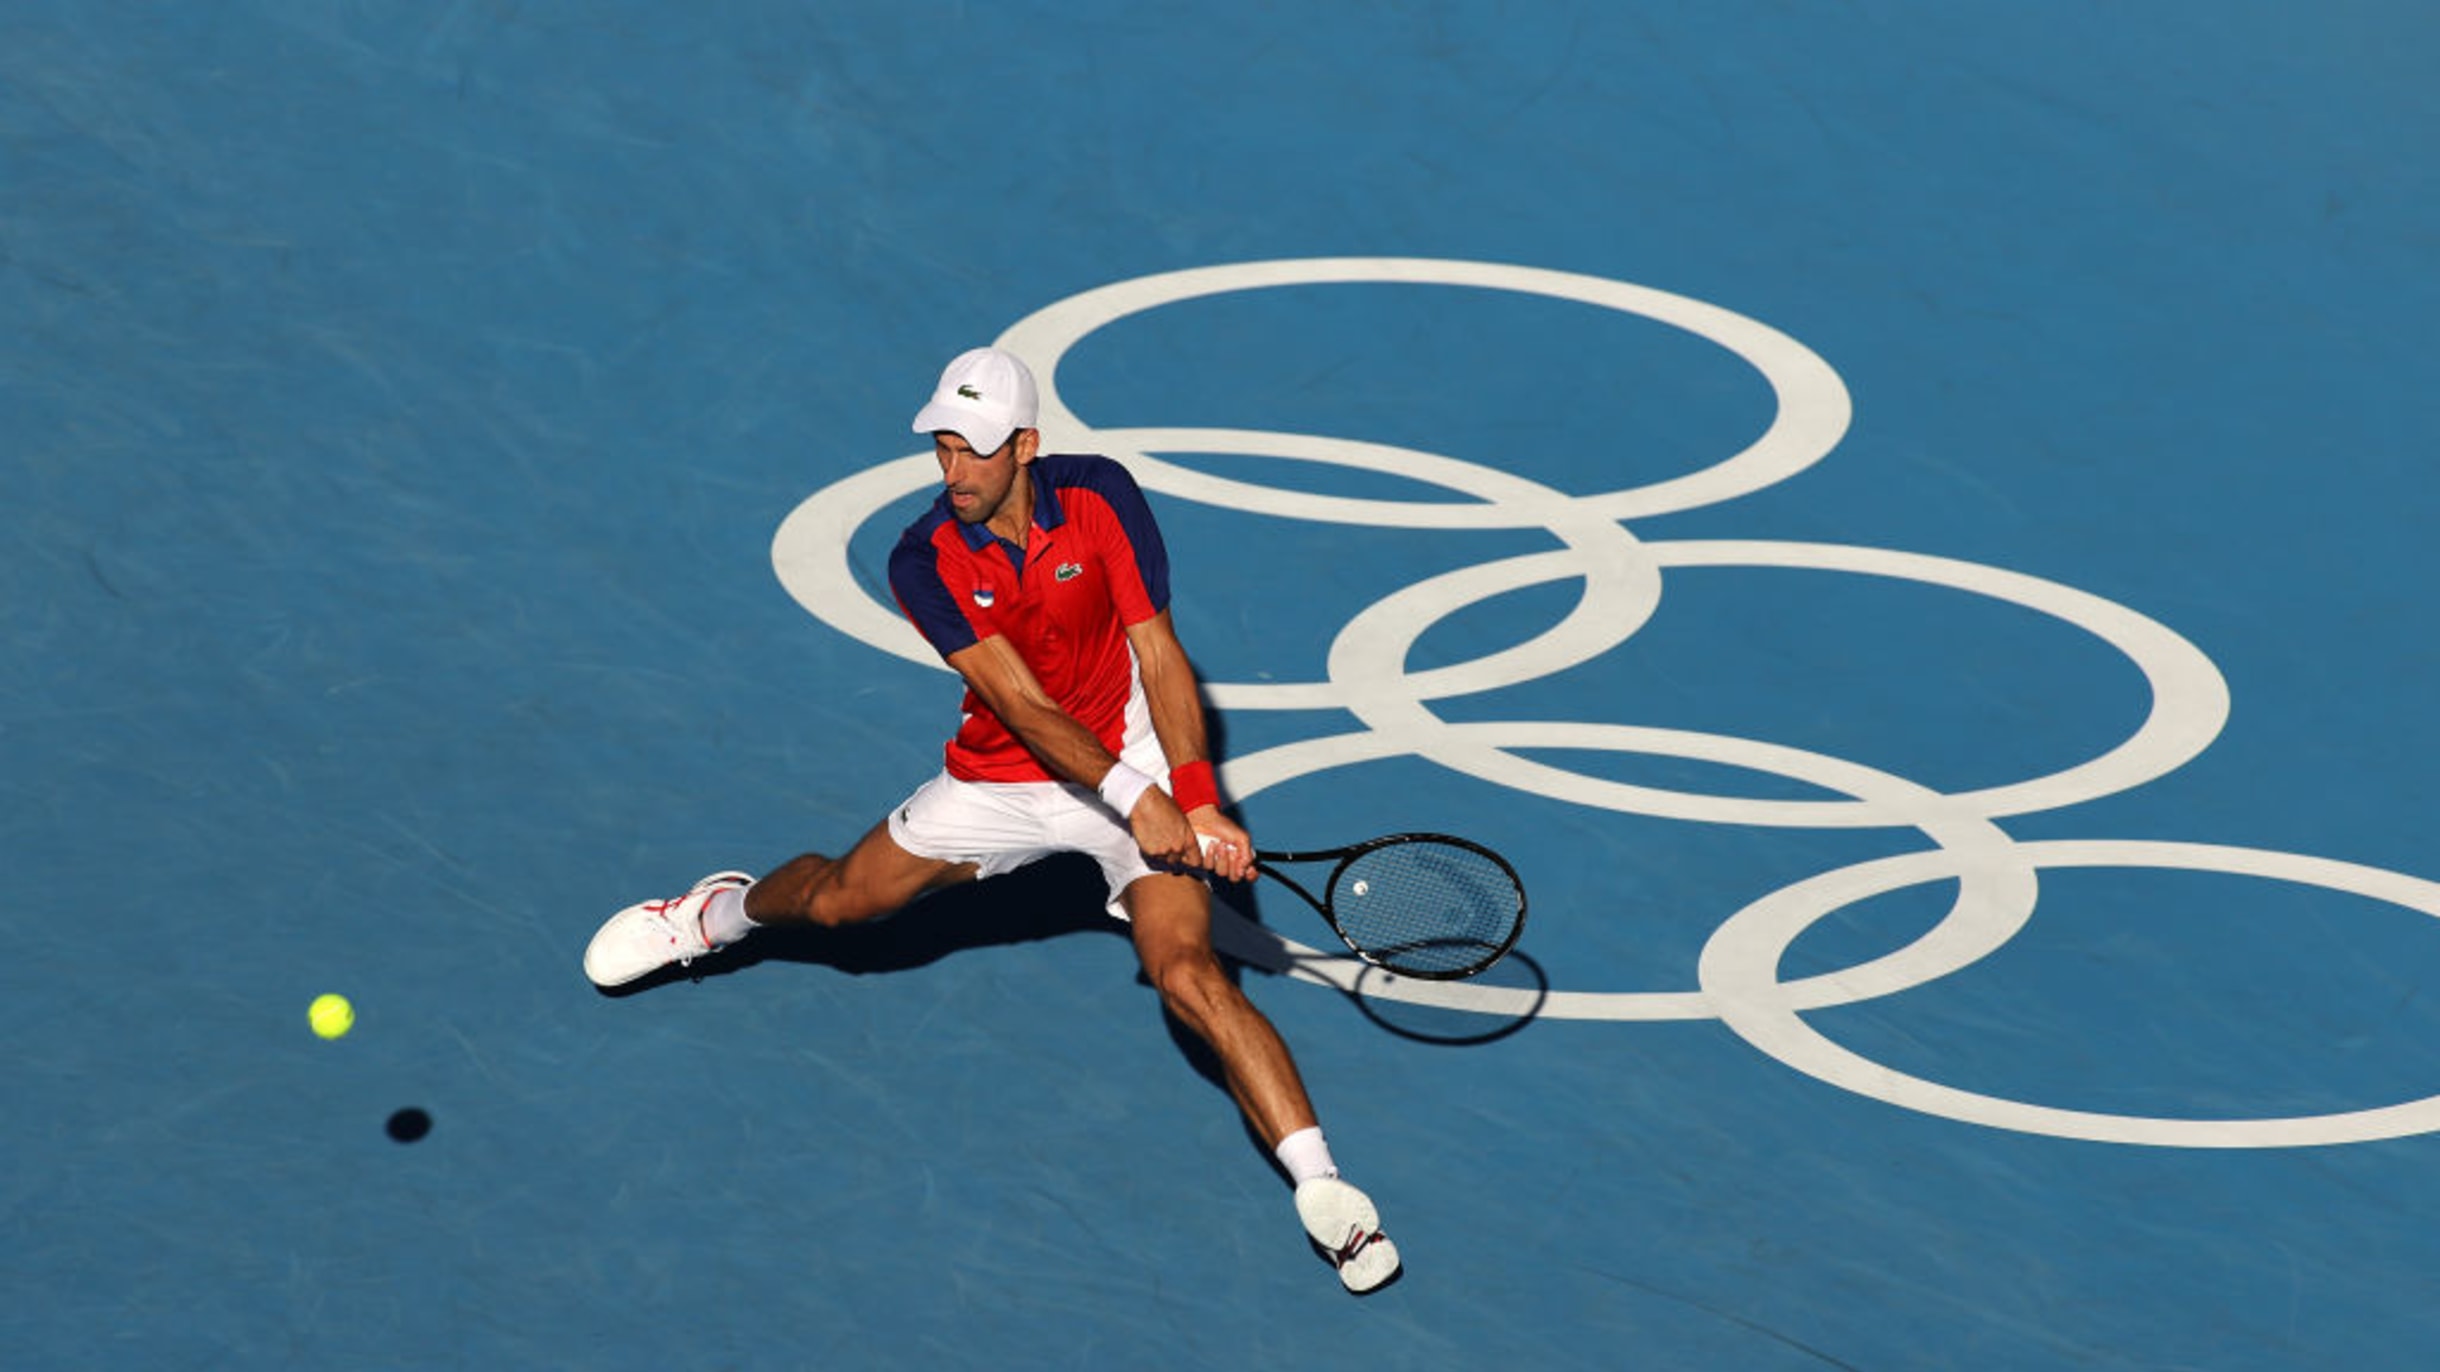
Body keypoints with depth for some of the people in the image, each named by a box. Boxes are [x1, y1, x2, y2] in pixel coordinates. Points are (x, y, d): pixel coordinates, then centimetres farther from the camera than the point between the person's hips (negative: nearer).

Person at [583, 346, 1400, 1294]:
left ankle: (1324, 1192, -22)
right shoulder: (925, 563, -19)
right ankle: (728, 911, 53)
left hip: (1132, 754, -2)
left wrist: (1199, 803, -26)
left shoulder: (1100, 496, -18)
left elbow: (1160, 656, -15)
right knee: (839, 897, 15)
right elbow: (1022, 705, -25)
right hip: (1001, 778, 2)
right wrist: (1133, 796, -36)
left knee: (1188, 975, -21)